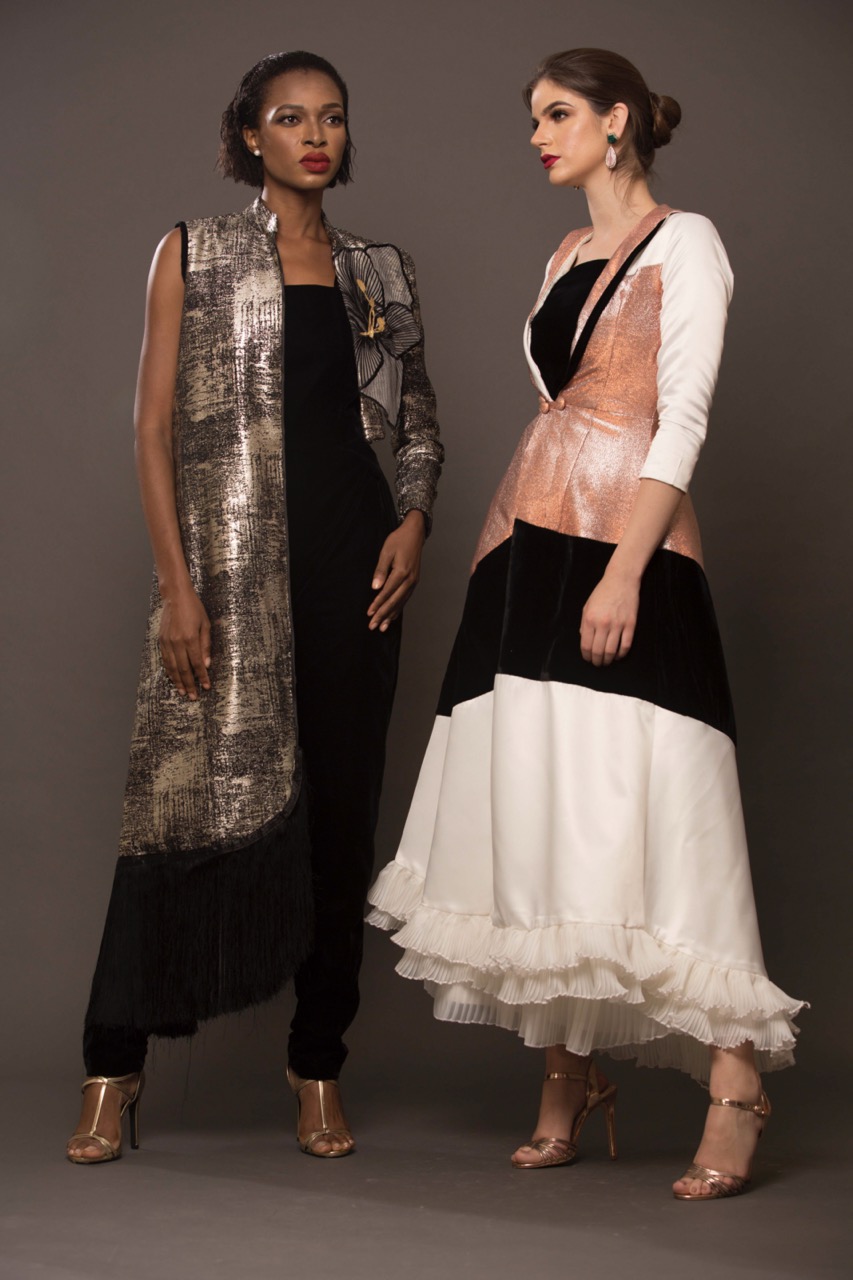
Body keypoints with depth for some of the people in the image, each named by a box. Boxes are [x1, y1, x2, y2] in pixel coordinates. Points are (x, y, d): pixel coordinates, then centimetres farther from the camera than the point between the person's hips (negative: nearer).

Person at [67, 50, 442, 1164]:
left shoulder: (381, 273, 15)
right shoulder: (194, 257, 6)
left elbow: (419, 420, 21)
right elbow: (155, 427, 0)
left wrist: (414, 518, 0)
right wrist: (177, 586, -9)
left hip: (351, 561, 3)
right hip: (230, 561, -3)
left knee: (341, 805, 3)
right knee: (191, 795, -6)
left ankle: (320, 1064, 14)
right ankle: (114, 1068, 4)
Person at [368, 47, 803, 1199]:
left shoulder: (684, 243, 0)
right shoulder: (566, 258, 20)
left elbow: (682, 424, -10)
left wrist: (624, 573, -19)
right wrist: (518, 562, 18)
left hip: (623, 551, -7)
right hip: (530, 548, 7)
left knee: (642, 814, -12)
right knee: (539, 811, 4)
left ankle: (734, 1084, -4)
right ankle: (569, 1077, 12)